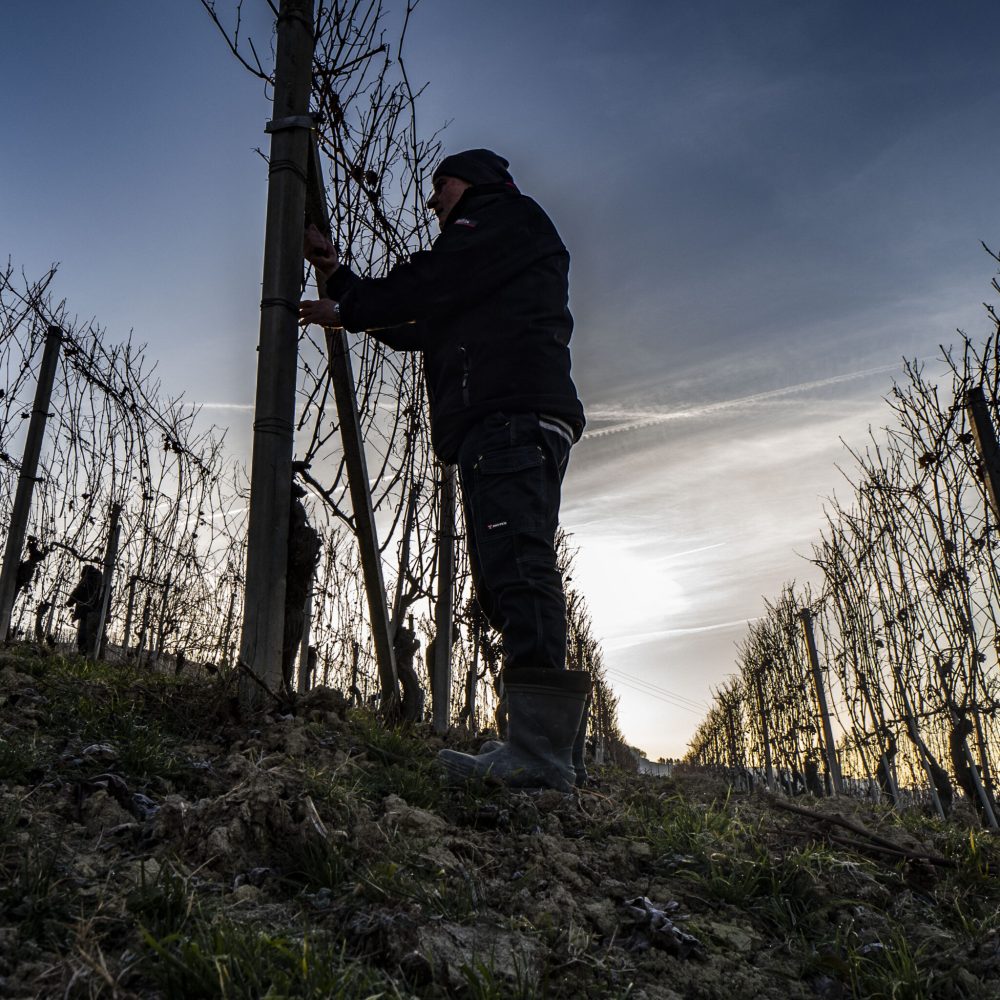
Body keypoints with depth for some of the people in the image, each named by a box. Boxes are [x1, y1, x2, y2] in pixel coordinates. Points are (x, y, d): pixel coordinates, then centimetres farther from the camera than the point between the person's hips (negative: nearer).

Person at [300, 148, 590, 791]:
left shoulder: (506, 216, 11)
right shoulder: (477, 261, 40)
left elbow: (423, 287, -2)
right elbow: (415, 328, 33)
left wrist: (346, 311, 12)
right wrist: (337, 276, 35)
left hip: (514, 409, -10)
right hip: (504, 423, 10)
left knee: (517, 569, -22)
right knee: (509, 579, 0)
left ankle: (540, 750, -29)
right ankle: (547, 747, -3)